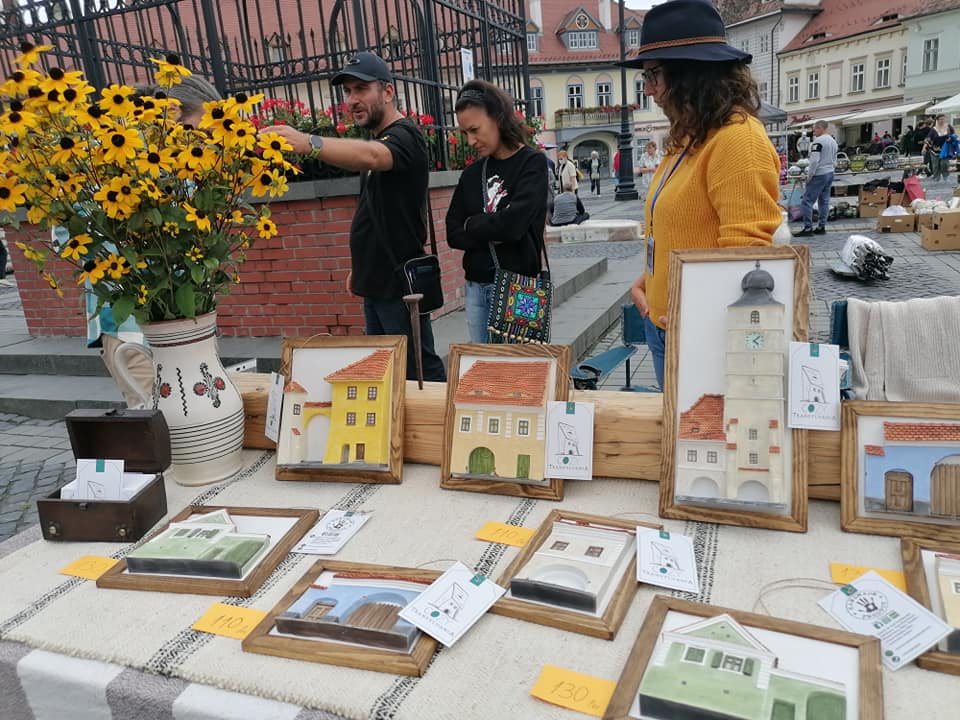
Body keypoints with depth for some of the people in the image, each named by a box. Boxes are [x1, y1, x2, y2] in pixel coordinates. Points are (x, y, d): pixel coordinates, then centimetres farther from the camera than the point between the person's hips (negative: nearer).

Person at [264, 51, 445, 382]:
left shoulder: (404, 136, -13)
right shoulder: (377, 139, 17)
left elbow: (369, 156, -38)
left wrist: (309, 143, -52)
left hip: (400, 283, -10)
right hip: (376, 281, 10)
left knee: (420, 372, -1)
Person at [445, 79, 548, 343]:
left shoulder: (532, 163, -5)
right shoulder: (472, 173, 10)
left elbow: (512, 224, -18)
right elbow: (453, 233, 5)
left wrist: (472, 224, -1)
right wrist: (493, 234, -11)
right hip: (476, 287, 5)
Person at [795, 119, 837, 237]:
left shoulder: (818, 141, -13)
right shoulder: (833, 141, 15)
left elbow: (814, 161, -19)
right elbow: (834, 161, 20)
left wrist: (809, 176, -13)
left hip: (819, 175, -9)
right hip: (830, 174, 9)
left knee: (807, 201, -7)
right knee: (824, 201, 12)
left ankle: (808, 228, -9)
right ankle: (821, 227, 14)